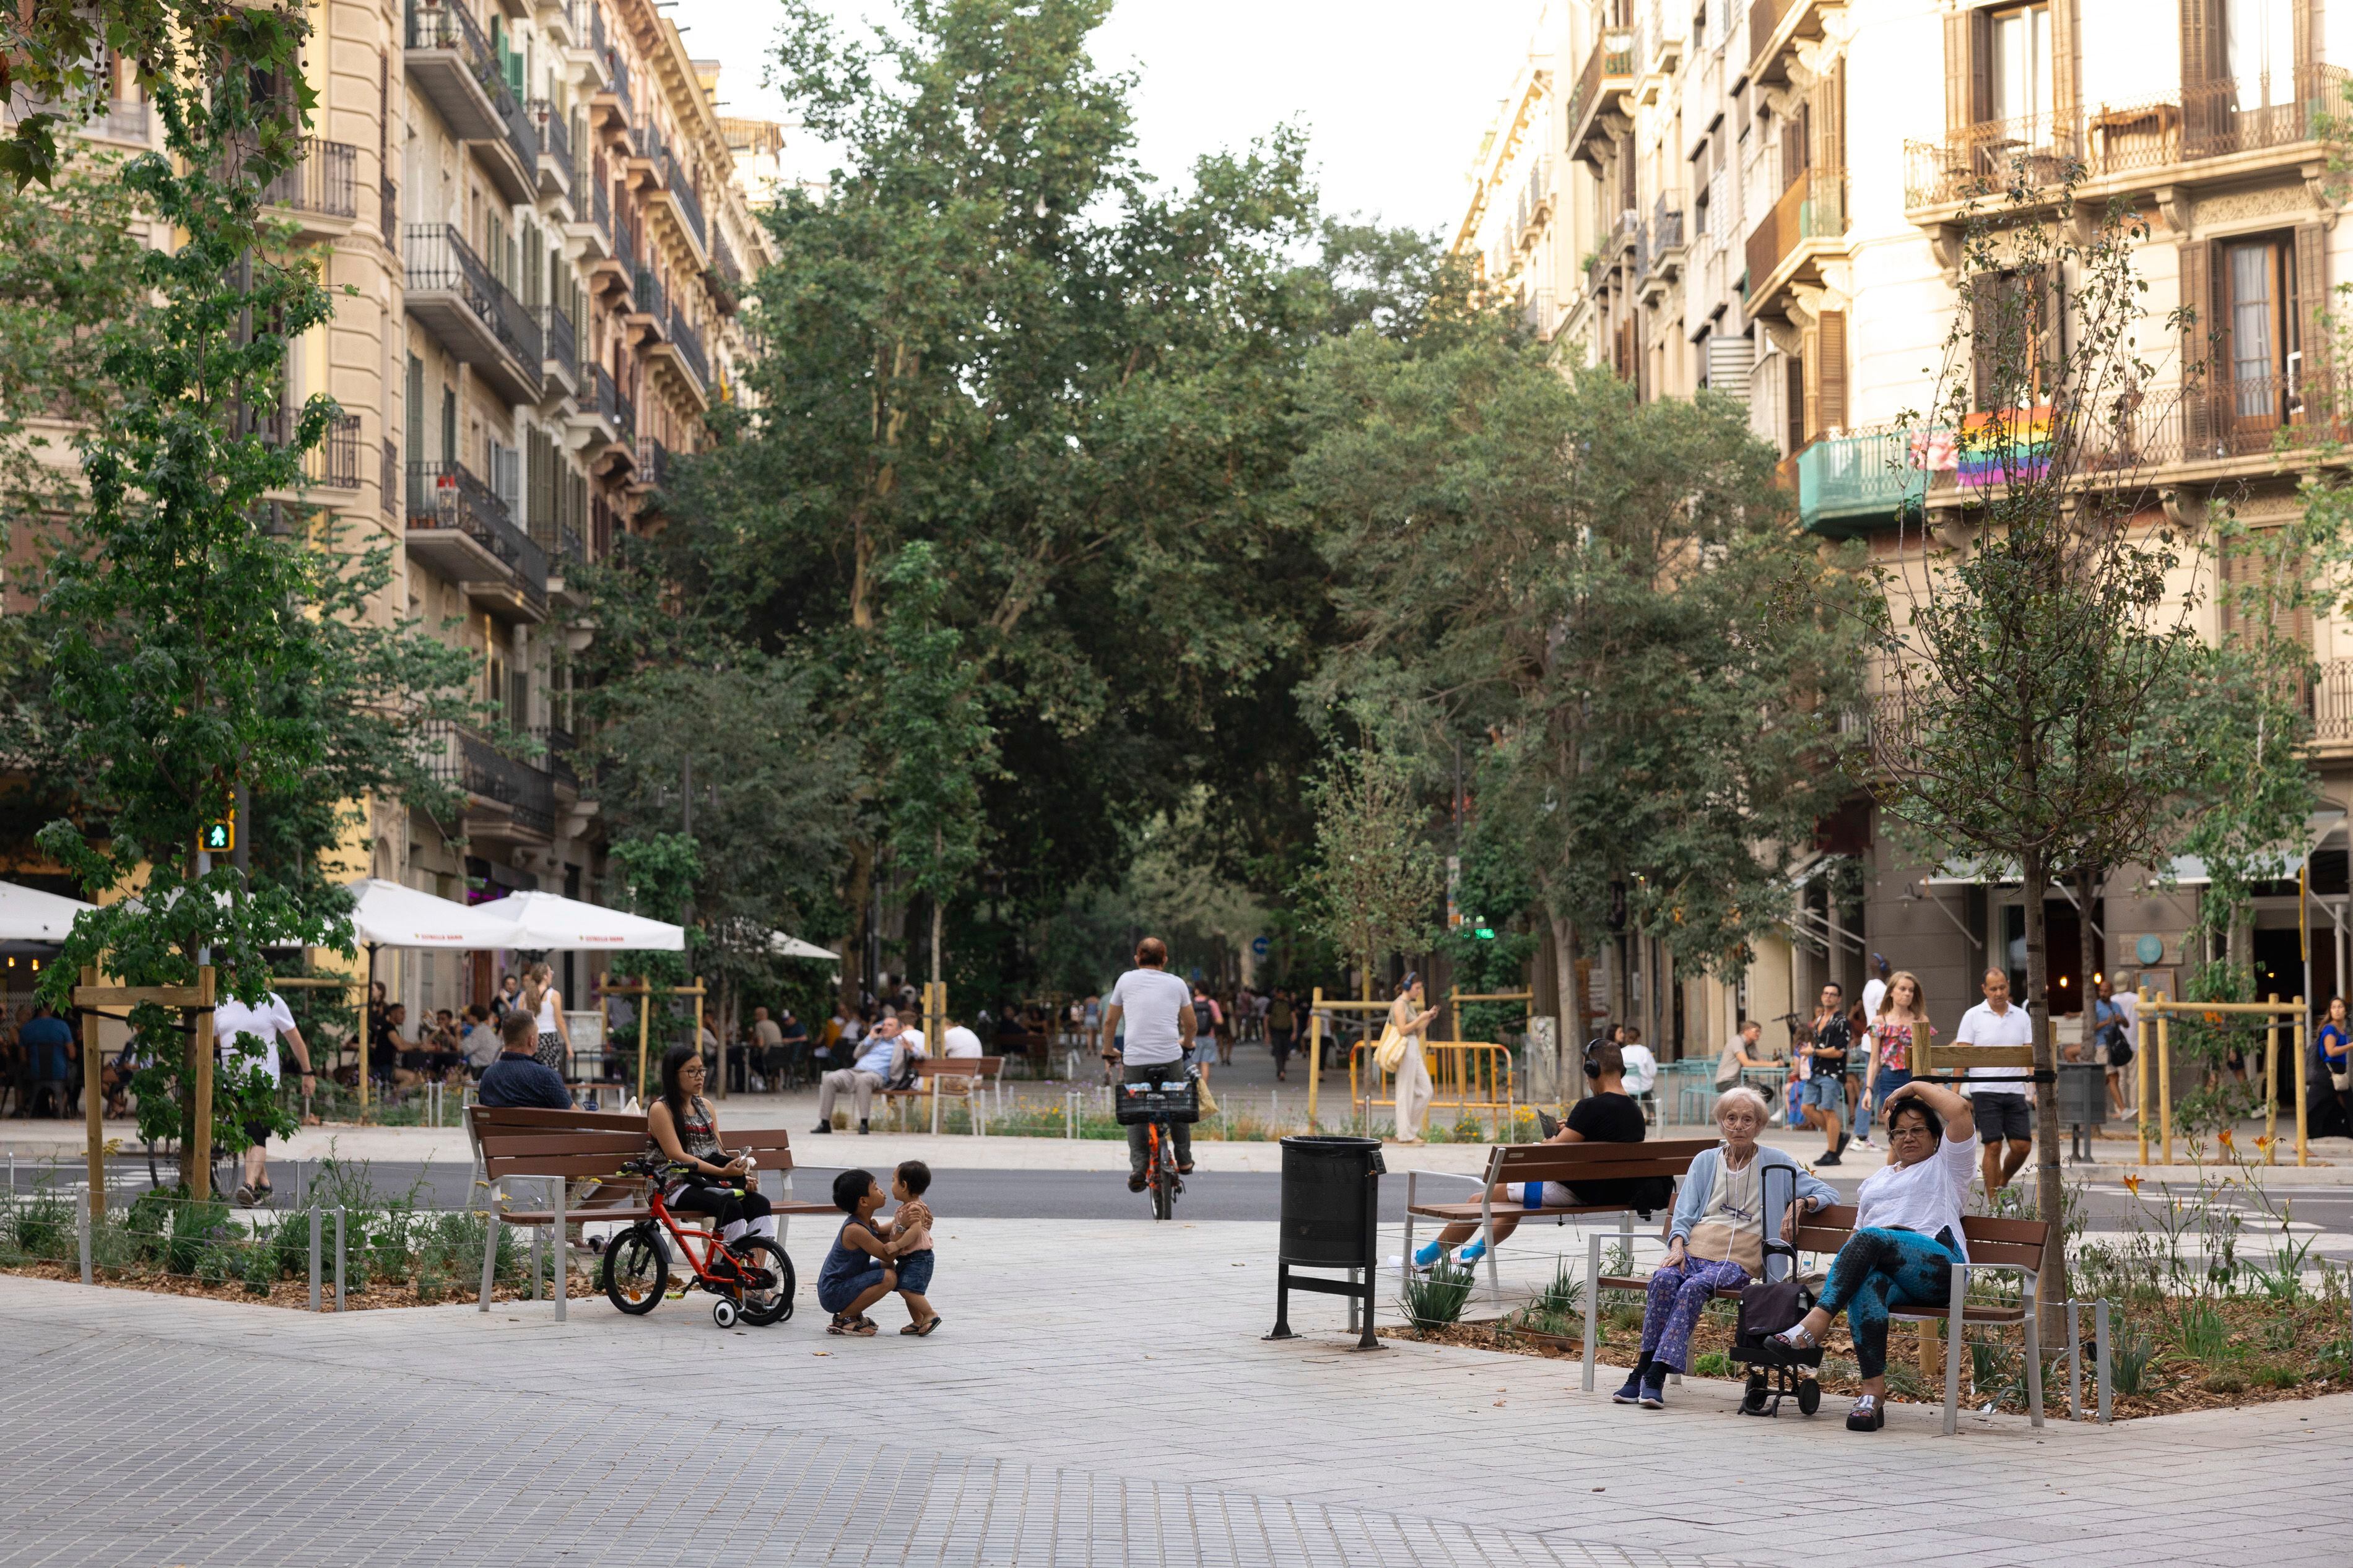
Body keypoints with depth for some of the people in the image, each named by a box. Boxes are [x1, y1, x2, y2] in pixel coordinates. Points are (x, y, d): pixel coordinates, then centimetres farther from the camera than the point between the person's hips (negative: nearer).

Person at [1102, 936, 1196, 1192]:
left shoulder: (1127, 980, 10)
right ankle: (1184, 1161, 25)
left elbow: (1110, 1022, 16)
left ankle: (1138, 1167, -6)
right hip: (1171, 1058, 1)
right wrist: (1184, 1042, 42)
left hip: (1134, 1060, -1)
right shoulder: (1177, 984, 11)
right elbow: (1190, 1025, 21)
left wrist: (1108, 1052, 32)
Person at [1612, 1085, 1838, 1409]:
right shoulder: (1705, 1162, 19)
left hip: (1738, 1261, -2)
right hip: (1694, 1252, 3)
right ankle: (1643, 1370, -32)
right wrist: (1677, 1247, -6)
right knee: (1664, 1279, -32)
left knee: (1695, 1287, -34)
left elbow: (1829, 1193, 13)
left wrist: (1800, 1203, -8)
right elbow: (1683, 1215, 14)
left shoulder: (1775, 1164, 12)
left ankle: (1656, 1375, -39)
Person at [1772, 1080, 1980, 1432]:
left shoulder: (1946, 1165, 19)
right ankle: (1873, 1393, -46)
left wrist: (1914, 1086, 14)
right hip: (1880, 1265, 4)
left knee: (1871, 1240, -35)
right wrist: (1838, 1266, 8)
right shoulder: (1875, 1180, 37)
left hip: (1937, 1266, -4)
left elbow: (1961, 1110, 4)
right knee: (1866, 1286, -36)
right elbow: (1858, 1230, 29)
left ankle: (1815, 1323, -46)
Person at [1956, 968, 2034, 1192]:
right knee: (1993, 1146, -7)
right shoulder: (1973, 1016, 1)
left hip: (2014, 1090, 3)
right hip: (1985, 1091, -3)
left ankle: (2002, 1183, 27)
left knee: (2022, 1146, 0)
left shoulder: (2022, 1017, 10)